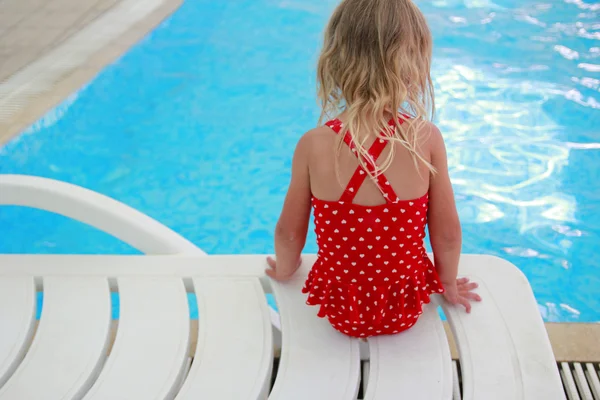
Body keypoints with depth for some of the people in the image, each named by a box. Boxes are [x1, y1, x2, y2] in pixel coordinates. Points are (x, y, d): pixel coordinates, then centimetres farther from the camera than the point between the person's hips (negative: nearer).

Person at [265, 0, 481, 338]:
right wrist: (450, 286, 10)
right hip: (406, 310, 0)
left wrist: (284, 270, 15)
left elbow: (290, 233, -8)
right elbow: (448, 233, -11)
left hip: (340, 311, 0)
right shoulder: (426, 138, -21)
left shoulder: (314, 145, -21)